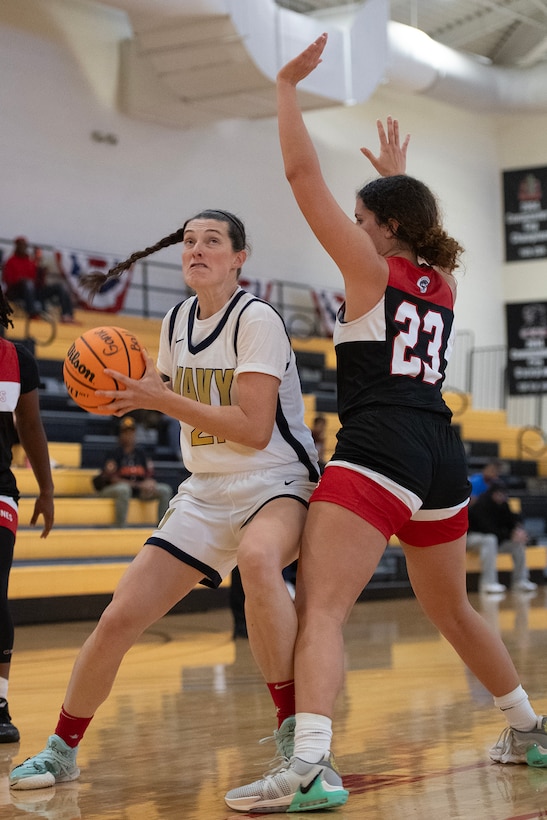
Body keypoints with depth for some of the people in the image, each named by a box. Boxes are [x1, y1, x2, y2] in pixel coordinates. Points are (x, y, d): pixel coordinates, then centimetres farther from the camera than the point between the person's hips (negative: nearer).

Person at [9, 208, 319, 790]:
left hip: (276, 483, -6)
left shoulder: (256, 319, -14)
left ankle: (294, 729, -30)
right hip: (205, 491, 6)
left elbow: (254, 430, -22)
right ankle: (61, 750, 19)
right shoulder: (176, 322, 7)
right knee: (119, 618, -2)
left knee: (257, 557, -42)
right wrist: (135, 378, 3)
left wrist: (160, 399, -21)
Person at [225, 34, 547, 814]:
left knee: (320, 608, -18)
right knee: (453, 610, 26)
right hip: (443, 457, 8)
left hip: (379, 450, -8)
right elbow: (416, 236, 45)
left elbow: (303, 175, -2)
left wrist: (287, 87, 7)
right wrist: (397, 174, 53)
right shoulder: (444, 285, 19)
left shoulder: (372, 270, 1)